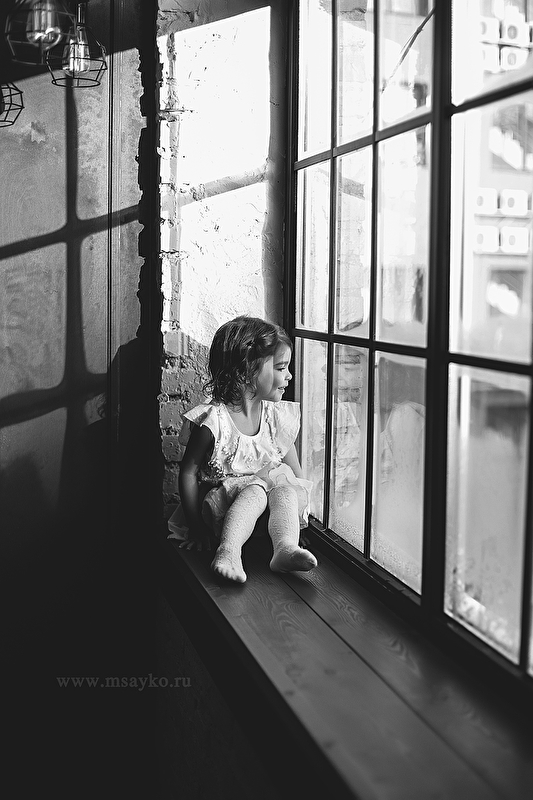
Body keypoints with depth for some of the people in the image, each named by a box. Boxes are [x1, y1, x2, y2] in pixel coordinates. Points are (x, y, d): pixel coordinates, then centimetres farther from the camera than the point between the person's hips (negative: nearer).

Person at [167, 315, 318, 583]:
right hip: (223, 501, -4)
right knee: (256, 490, -33)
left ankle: (286, 548, -46)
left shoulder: (277, 417, 4)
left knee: (285, 490, -27)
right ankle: (228, 551, -48)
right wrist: (195, 527, -9)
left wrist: (299, 502, -5)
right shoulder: (213, 420, -12)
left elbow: (296, 474, 11)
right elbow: (188, 472, -7)